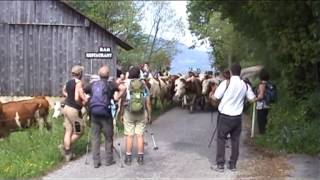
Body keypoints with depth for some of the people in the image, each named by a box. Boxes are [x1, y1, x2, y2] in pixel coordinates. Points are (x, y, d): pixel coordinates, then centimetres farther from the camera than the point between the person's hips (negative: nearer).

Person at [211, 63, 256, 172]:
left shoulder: (226, 83, -11)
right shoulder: (245, 85, 0)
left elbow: (215, 98, -10)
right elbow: (252, 99, 6)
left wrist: (211, 94, 12)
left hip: (224, 116, -3)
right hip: (237, 117, 3)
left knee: (221, 139, 6)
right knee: (235, 140, 12)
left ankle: (220, 165, 5)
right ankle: (232, 165, 16)